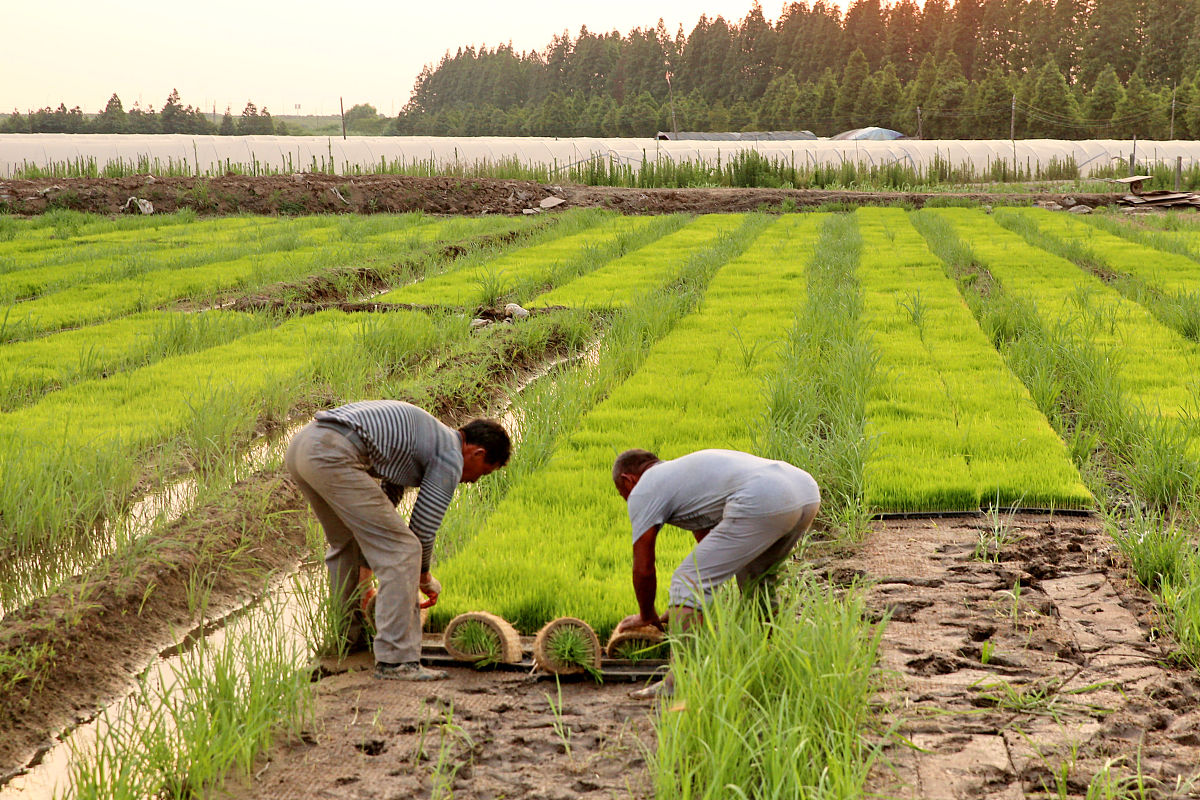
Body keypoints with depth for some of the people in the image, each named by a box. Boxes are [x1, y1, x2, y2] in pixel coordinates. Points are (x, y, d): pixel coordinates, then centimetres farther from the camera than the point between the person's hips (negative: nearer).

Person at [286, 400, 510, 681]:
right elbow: (423, 527, 4)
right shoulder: (451, 459, 3)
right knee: (402, 551, -5)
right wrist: (424, 577, 24)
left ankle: (349, 636, 46)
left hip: (302, 444, 10)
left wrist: (365, 566, 42)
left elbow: (386, 500, 37)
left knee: (345, 542, 31)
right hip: (333, 456, -10)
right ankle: (396, 659, -4)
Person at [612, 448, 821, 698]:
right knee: (756, 577, 32)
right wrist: (684, 608, 56)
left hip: (763, 502, -9)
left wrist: (647, 616, 33)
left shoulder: (642, 490, 15)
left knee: (688, 582, -2)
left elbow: (643, 569, 16)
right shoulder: (680, 471, 39)